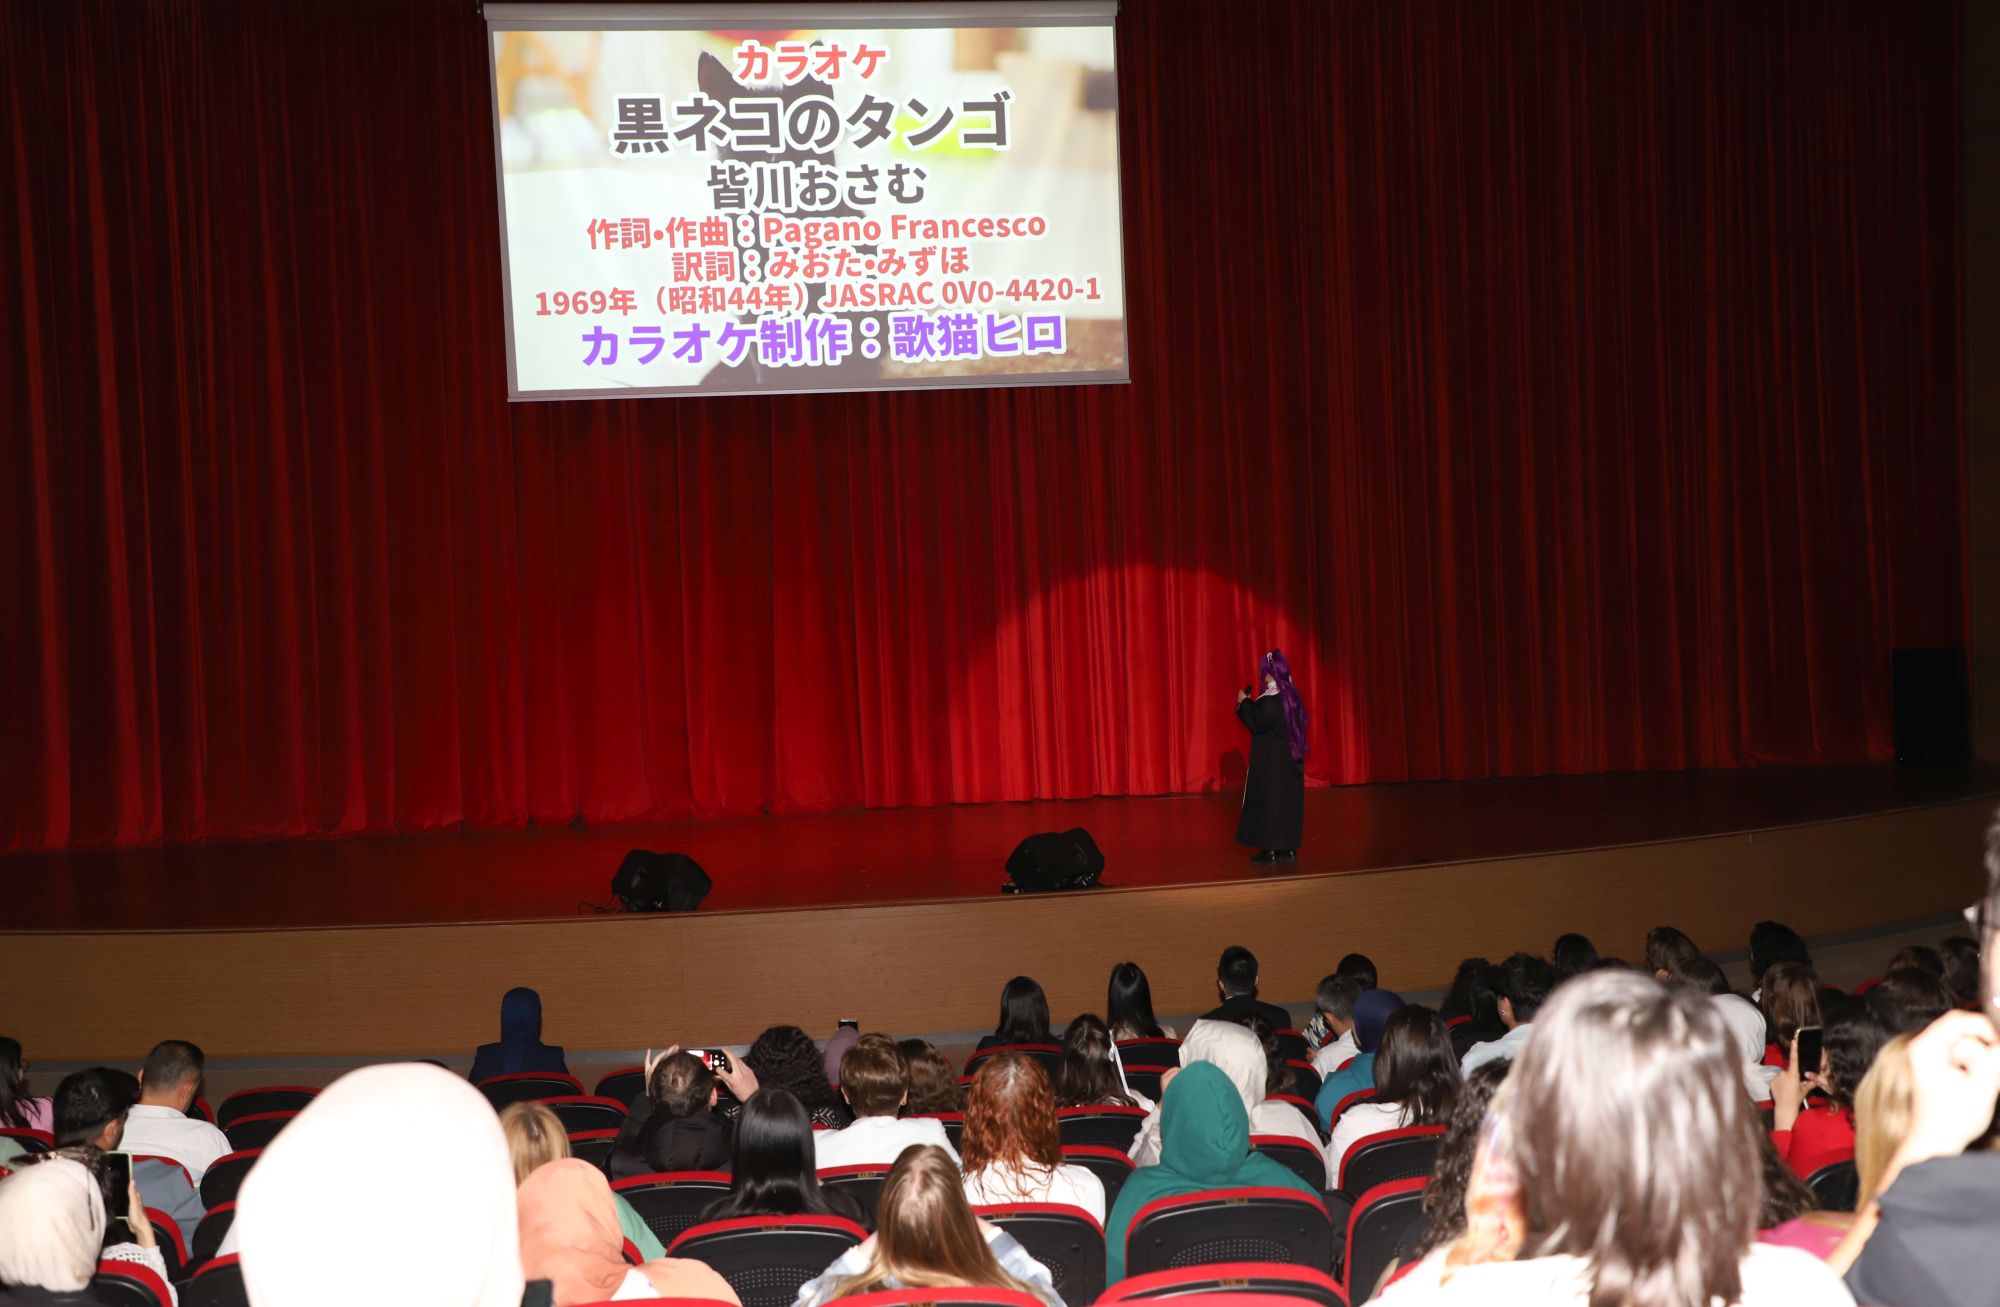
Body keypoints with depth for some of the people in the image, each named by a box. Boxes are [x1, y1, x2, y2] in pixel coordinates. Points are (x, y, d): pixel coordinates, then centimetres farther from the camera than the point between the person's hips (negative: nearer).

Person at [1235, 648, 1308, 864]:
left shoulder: (1270, 699, -19)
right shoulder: (1290, 695, 8)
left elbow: (1256, 724, -18)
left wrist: (1245, 703, -6)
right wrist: (1248, 705, 17)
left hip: (1270, 763, -8)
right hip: (1290, 761, 8)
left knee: (1268, 801, -3)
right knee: (1288, 800, 11)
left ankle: (1272, 849, -3)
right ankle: (1288, 848, 14)